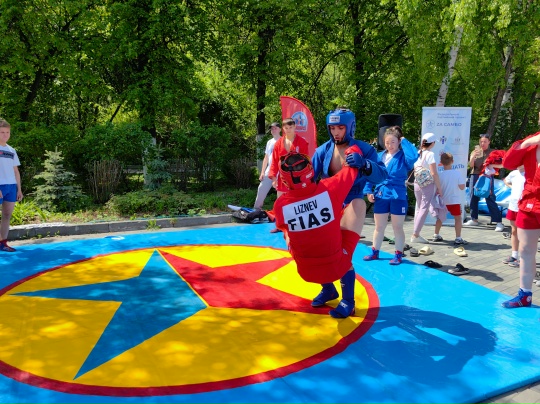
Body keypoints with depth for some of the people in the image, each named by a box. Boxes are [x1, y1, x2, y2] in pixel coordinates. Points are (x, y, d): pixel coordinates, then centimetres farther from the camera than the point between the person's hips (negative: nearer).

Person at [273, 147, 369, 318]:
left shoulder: (280, 204, -18)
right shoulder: (329, 189, -20)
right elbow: (353, 168, -1)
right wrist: (354, 152, 20)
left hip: (306, 271, 1)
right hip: (336, 267, -1)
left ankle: (328, 290, 42)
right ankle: (347, 301, 32)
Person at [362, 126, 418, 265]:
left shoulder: (403, 157, -7)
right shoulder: (380, 156, 5)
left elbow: (414, 156, -30)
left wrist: (404, 141, -17)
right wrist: (368, 190, -2)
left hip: (398, 197, -4)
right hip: (380, 196, 4)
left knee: (397, 227, 8)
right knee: (379, 226, 14)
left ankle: (398, 254, 20)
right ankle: (375, 252, 27)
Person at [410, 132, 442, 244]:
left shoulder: (417, 154, 5)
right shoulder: (430, 154, -13)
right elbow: (434, 173, -15)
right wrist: (439, 188, -8)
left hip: (417, 184, 6)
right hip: (428, 185, -6)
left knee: (418, 208, 15)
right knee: (424, 209, -1)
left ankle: (416, 234, 17)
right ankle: (415, 235, -3)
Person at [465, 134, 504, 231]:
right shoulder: (475, 151, 11)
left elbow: (501, 165, 1)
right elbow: (471, 165, 2)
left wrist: (492, 165, -18)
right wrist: (473, 156, -16)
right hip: (475, 176, 4)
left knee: (490, 199, -10)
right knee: (473, 198, 6)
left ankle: (499, 222, -8)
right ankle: (474, 219, 19)